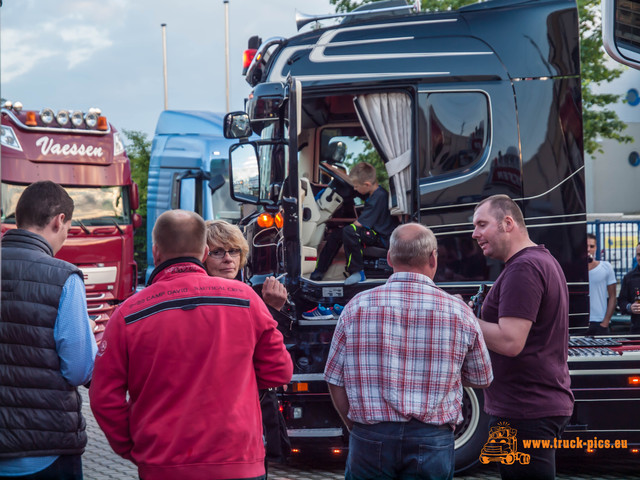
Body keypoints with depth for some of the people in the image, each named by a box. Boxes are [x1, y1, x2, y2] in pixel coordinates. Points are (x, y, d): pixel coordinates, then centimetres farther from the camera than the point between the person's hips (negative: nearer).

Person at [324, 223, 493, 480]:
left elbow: (335, 381, 4)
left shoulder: (357, 307, -1)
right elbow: (481, 380, 10)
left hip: (371, 439, 0)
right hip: (431, 440, 0)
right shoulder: (459, 313, -2)